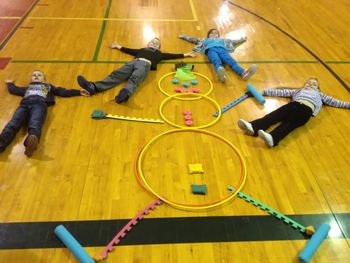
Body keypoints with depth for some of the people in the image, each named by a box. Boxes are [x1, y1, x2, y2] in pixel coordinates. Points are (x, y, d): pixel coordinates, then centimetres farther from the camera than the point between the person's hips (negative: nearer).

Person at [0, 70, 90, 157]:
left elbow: (63, 92, 34)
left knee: (35, 124, -37)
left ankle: (33, 140, -70)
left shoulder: (48, 86, 40)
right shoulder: (27, 87, 44)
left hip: (39, 104, -2)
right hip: (24, 104, 2)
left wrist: (79, 92, 27)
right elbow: (13, 90, 52)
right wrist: (10, 83, 72)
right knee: (13, 124, -31)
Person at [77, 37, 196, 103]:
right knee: (116, 75, -23)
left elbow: (172, 56, 35)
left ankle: (125, 93, -68)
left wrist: (186, 54, 36)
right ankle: (93, 87, -45)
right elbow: (130, 50, 48)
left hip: (145, 64, -3)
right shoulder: (142, 50, 42)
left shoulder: (159, 54, 35)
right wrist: (118, 46, 58)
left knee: (134, 79, -36)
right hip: (133, 62, 3)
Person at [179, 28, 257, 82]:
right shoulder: (205, 40, 41)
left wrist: (242, 39, 54)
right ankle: (220, 72, -73)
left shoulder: (222, 40, 46)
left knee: (231, 61, -30)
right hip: (211, 49, -2)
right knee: (217, 62, -39)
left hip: (222, 49, 2)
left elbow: (233, 41, 51)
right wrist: (184, 37, 45)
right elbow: (194, 39, 43)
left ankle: (243, 73, -59)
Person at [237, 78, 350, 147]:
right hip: (294, 104, 2)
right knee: (275, 115, -27)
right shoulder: (298, 91, 38)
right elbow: (281, 92, 32)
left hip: (306, 109, -2)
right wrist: (263, 91, 25)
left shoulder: (319, 94, 39)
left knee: (289, 123, -32)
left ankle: (272, 138, -61)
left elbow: (333, 101, 40)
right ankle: (253, 127, -51)